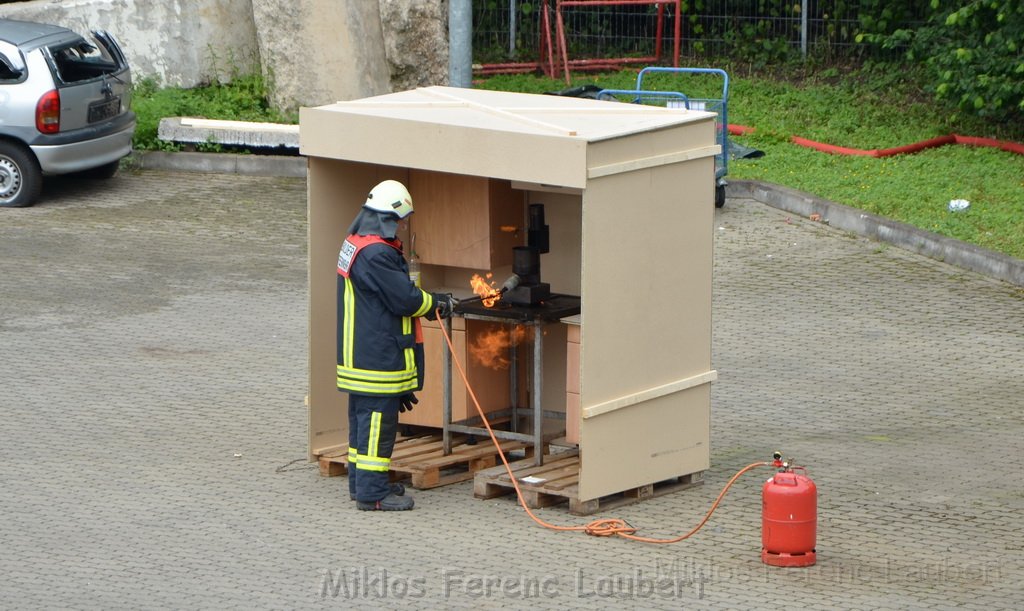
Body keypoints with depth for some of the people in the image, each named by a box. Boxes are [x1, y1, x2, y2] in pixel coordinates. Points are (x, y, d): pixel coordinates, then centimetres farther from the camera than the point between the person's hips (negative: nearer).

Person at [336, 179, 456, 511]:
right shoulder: (376, 253, -22)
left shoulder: (355, 244, 12)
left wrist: (432, 299, 17)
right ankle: (372, 491, -1)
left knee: (362, 416, 18)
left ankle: (360, 482, 27)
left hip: (358, 355, 11)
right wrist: (438, 304, -2)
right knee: (378, 418, -5)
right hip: (378, 355, -11)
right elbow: (406, 299, -20)